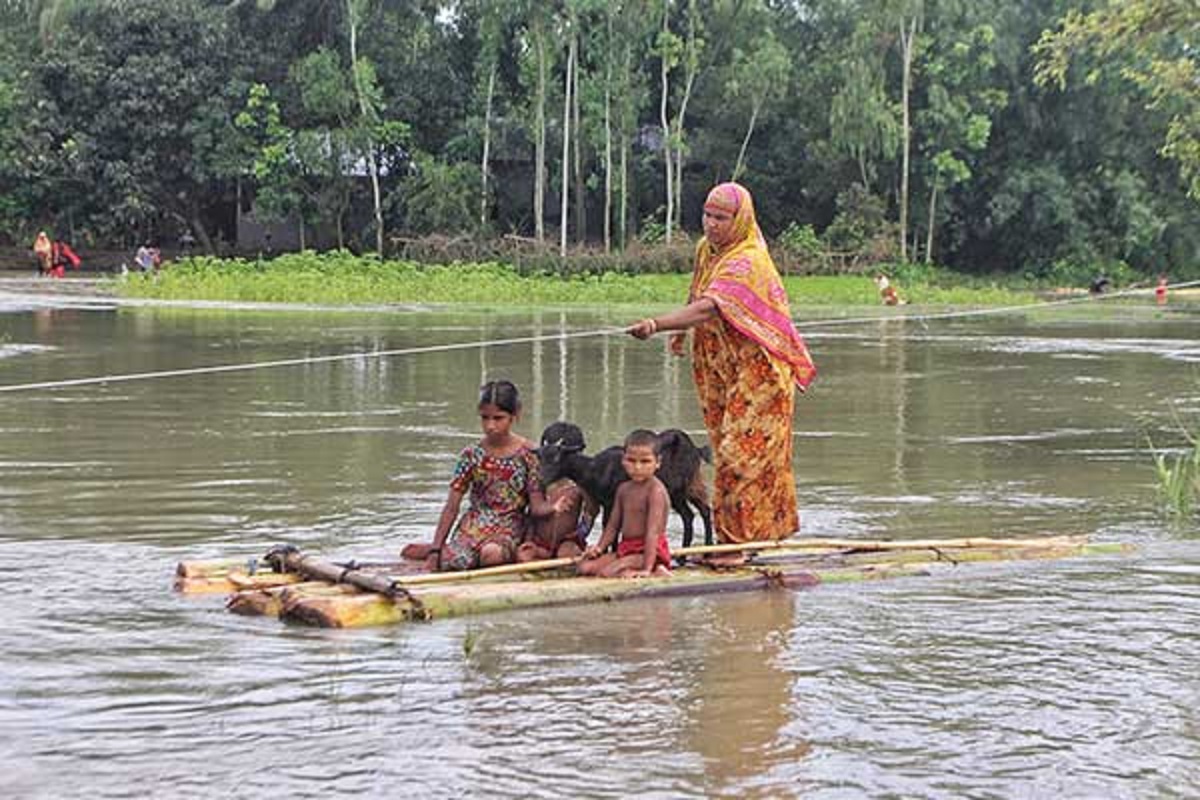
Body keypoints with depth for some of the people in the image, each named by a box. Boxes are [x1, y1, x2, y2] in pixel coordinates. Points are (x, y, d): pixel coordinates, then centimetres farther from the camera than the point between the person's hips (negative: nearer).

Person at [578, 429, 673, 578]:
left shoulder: (655, 490, -17)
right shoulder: (623, 489, 10)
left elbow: (653, 531, -23)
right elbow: (613, 524, 17)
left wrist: (647, 568, -29)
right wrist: (599, 547, 2)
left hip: (649, 551, -8)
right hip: (626, 548, 8)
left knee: (605, 573, -26)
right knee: (585, 566, -4)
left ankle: (654, 571, -17)